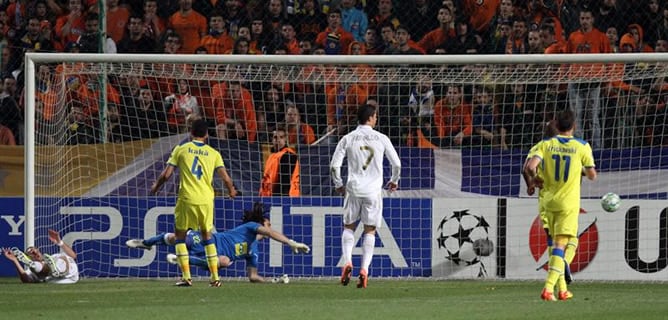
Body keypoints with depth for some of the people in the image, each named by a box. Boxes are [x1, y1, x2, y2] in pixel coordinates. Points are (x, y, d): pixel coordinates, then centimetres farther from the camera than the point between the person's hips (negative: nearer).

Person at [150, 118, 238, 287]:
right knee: (207, 235, 18)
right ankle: (215, 277, 13)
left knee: (180, 235, 11)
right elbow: (226, 178, 0)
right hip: (206, 200, 2)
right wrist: (231, 191, 22)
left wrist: (156, 187, 18)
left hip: (187, 199, -2)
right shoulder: (213, 153, 6)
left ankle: (186, 277, 1)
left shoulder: (181, 149, 1)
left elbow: (166, 174, -2)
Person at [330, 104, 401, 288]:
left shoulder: (347, 139, 1)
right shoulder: (381, 139, 1)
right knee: (370, 230, 7)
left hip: (353, 190, 0)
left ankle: (347, 261, -7)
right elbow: (396, 164, 5)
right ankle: (364, 269, -5)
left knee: (349, 227, 14)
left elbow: (335, 166, -1)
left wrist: (338, 184, 16)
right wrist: (394, 181, 24)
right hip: (373, 190, 0)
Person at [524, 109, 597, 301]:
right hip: (569, 203, -3)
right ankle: (548, 288, -22)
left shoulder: (546, 145, -3)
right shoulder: (582, 147, -6)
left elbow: (530, 166, -16)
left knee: (557, 244, 17)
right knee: (561, 246, -7)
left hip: (549, 201, 3)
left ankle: (562, 289, 20)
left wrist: (533, 178, 5)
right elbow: (592, 175, 0)